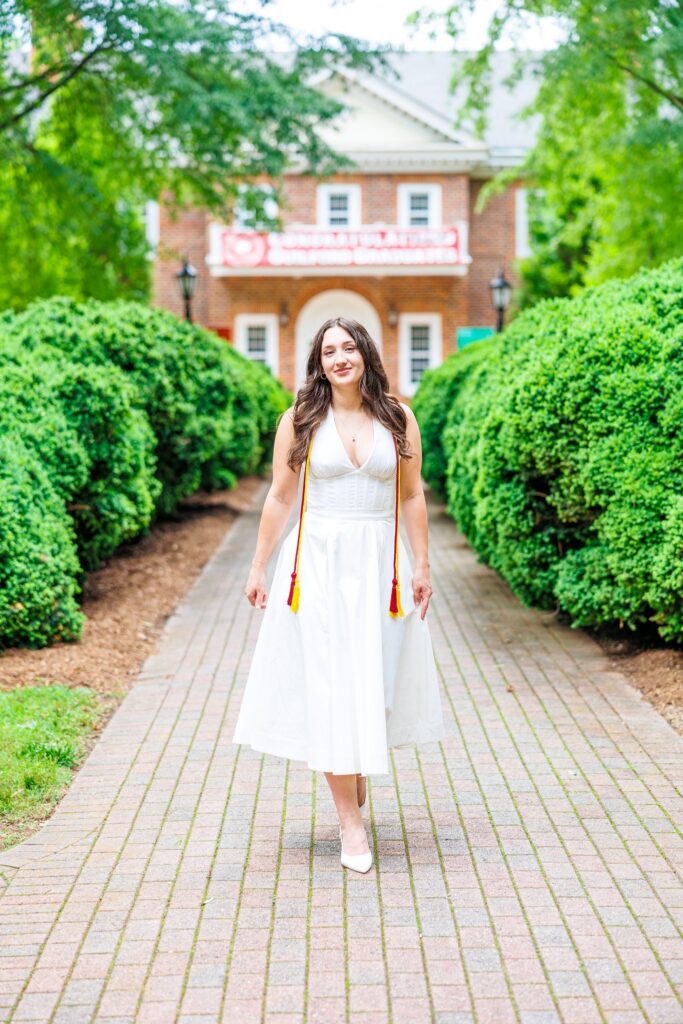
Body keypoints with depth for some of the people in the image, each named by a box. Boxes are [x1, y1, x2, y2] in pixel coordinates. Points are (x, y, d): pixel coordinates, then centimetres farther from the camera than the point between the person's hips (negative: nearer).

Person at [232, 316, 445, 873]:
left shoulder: (398, 418, 5)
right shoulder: (300, 420, 2)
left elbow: (412, 496, 7)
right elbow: (280, 498, 5)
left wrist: (422, 566, 4)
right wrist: (258, 568, 5)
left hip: (380, 564, 2)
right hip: (318, 563, -1)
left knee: (375, 676, 6)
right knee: (330, 680, -5)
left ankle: (357, 769, 35)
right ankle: (350, 818, -2)